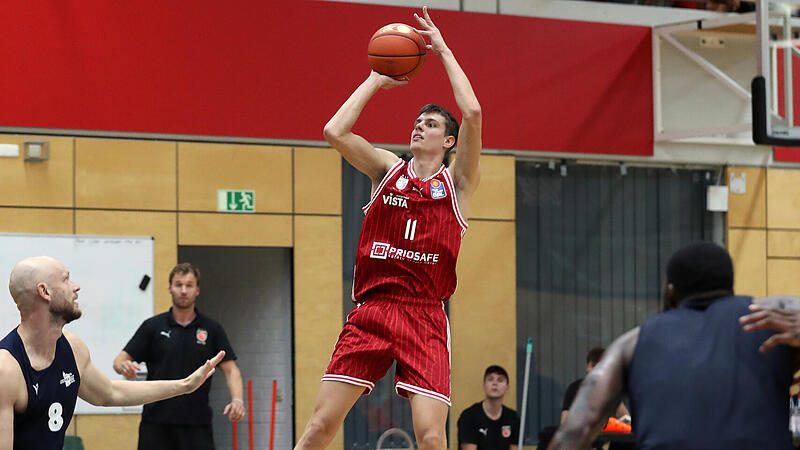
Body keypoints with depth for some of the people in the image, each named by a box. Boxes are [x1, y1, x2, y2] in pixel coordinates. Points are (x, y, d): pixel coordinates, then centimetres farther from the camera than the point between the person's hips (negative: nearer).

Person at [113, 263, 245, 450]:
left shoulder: (212, 329, 6)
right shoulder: (152, 326, 5)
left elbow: (230, 369, 3)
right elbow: (121, 359, 3)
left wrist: (237, 399, -16)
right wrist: (123, 366, -22)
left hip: (197, 422, 0)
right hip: (156, 422, 0)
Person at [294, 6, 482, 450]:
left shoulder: (457, 182, 7)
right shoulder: (388, 169, 13)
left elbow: (473, 113, -8)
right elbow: (334, 132, -2)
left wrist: (444, 51, 2)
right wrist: (375, 81, 7)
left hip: (425, 317, -1)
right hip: (371, 309, 2)